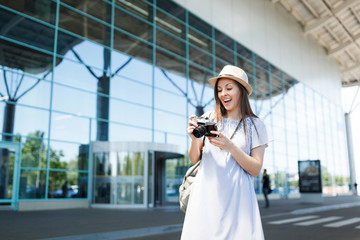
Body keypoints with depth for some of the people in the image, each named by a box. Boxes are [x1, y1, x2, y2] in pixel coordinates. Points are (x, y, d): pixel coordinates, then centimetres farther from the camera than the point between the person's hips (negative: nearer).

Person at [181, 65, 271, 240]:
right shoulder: (209, 118, 3)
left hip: (236, 198, -1)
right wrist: (194, 139, -11)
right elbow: (194, 159, 9)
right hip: (206, 194, 1)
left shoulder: (255, 125, 3)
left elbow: (256, 170, -2)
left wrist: (231, 147, -16)